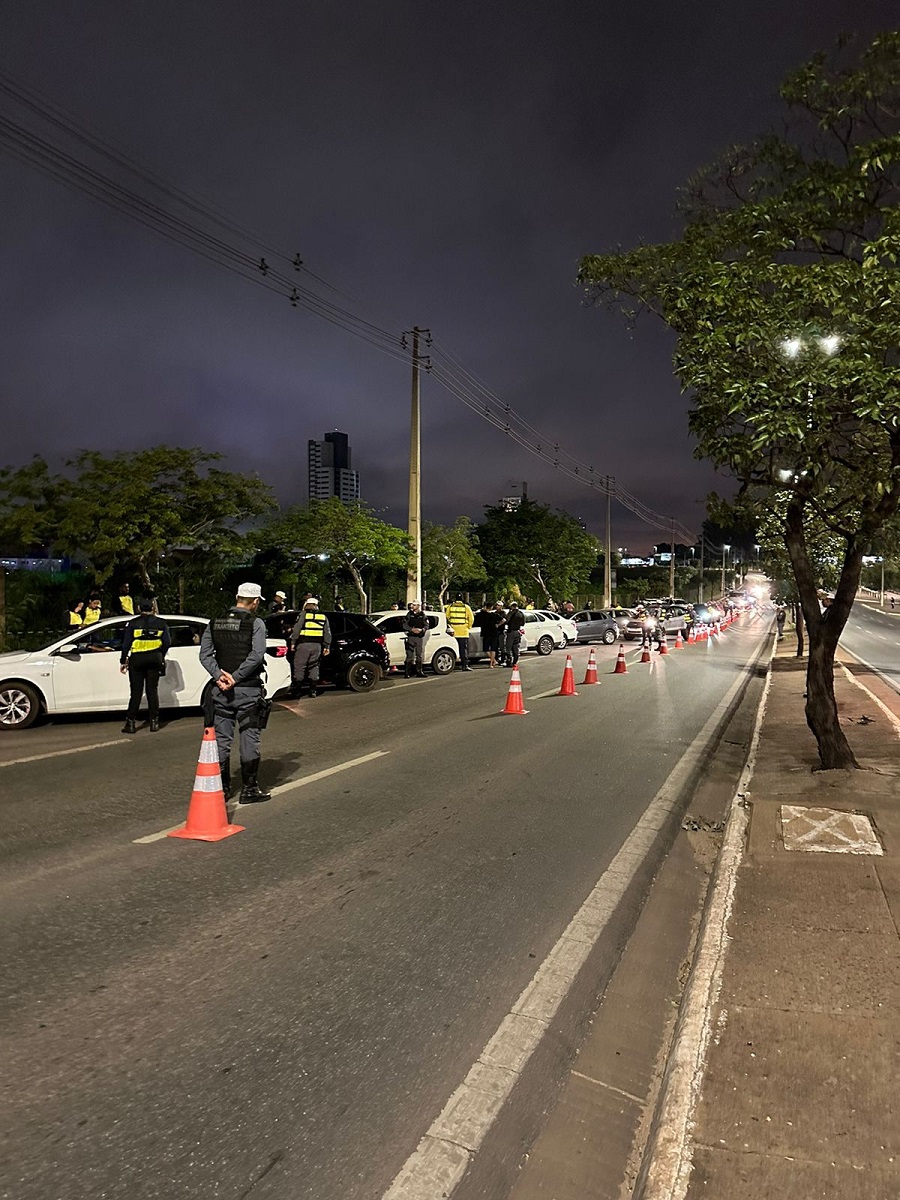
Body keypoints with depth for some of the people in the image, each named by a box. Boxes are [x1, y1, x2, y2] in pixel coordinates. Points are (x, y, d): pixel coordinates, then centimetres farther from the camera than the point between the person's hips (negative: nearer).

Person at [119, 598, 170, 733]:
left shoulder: (133, 623, -2)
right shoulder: (161, 623, 4)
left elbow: (126, 644, -3)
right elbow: (167, 642, 2)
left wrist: (123, 661, 4)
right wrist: (161, 656, 17)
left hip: (136, 659, -2)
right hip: (154, 659, 2)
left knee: (136, 691, 2)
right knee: (152, 690, 7)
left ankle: (130, 723, 2)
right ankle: (154, 722, 7)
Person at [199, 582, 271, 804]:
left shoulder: (215, 623, 8)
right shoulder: (255, 623, -7)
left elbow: (205, 654, -1)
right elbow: (256, 656, -18)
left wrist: (219, 676, -9)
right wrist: (235, 678, -14)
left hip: (220, 689, 4)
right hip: (247, 689, -4)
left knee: (221, 740, 11)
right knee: (249, 739, 5)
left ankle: (221, 788, 18)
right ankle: (249, 789, 10)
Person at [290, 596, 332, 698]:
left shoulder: (303, 615, 0)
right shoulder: (323, 616, 13)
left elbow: (296, 629, -5)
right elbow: (327, 633, 12)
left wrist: (293, 642, -1)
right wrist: (327, 646, 13)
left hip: (304, 644, -4)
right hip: (317, 645, 4)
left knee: (299, 667, 2)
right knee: (314, 667, 10)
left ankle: (296, 691, 4)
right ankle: (313, 691, 9)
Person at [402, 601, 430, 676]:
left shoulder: (423, 615, 7)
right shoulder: (409, 614, 4)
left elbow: (427, 625, 4)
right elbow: (404, 625, -1)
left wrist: (421, 630, -15)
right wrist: (412, 629, -16)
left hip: (420, 637, 2)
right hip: (411, 637, -2)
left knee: (419, 655, 8)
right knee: (409, 655, -7)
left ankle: (419, 671, 17)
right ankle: (407, 672, -5)